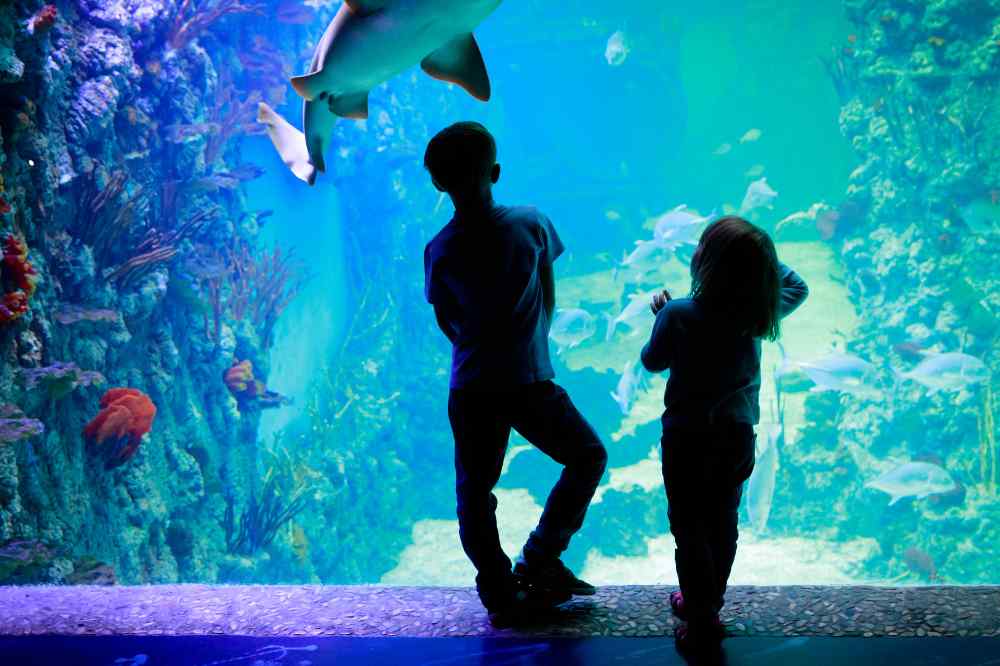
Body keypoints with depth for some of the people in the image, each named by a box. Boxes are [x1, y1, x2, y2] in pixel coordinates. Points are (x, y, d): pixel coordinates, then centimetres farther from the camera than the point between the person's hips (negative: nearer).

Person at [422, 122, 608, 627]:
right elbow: (548, 302, 3)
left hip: (470, 390, 2)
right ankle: (538, 562, 16)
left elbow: (447, 324, 4)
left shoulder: (440, 251, -7)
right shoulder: (532, 224, -7)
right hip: (530, 381, -1)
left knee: (474, 493, 13)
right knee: (588, 457, 19)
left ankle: (499, 595, 16)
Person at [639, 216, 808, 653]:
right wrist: (759, 256, 9)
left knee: (689, 528, 7)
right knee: (723, 523, 18)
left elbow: (652, 362, -3)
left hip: (688, 438, -4)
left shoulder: (678, 315, -21)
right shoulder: (761, 311, -10)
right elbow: (796, 287, 12)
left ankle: (702, 620, 9)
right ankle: (706, 601, 33)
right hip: (738, 435, 4)